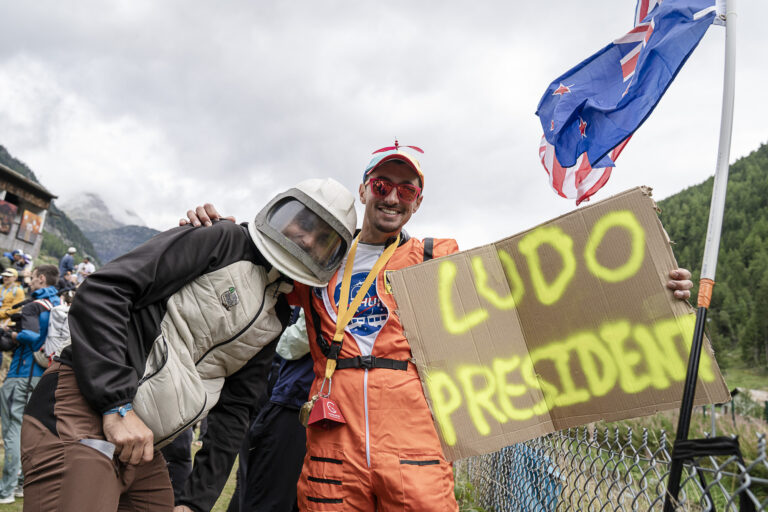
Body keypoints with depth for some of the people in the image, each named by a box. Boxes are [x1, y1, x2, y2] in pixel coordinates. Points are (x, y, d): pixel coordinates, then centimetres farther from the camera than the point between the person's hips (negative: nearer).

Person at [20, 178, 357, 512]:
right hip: (83, 413, -7)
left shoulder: (274, 321, 13)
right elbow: (101, 290, -15)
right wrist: (118, 405, -20)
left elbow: (233, 408, 15)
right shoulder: (224, 242, -8)